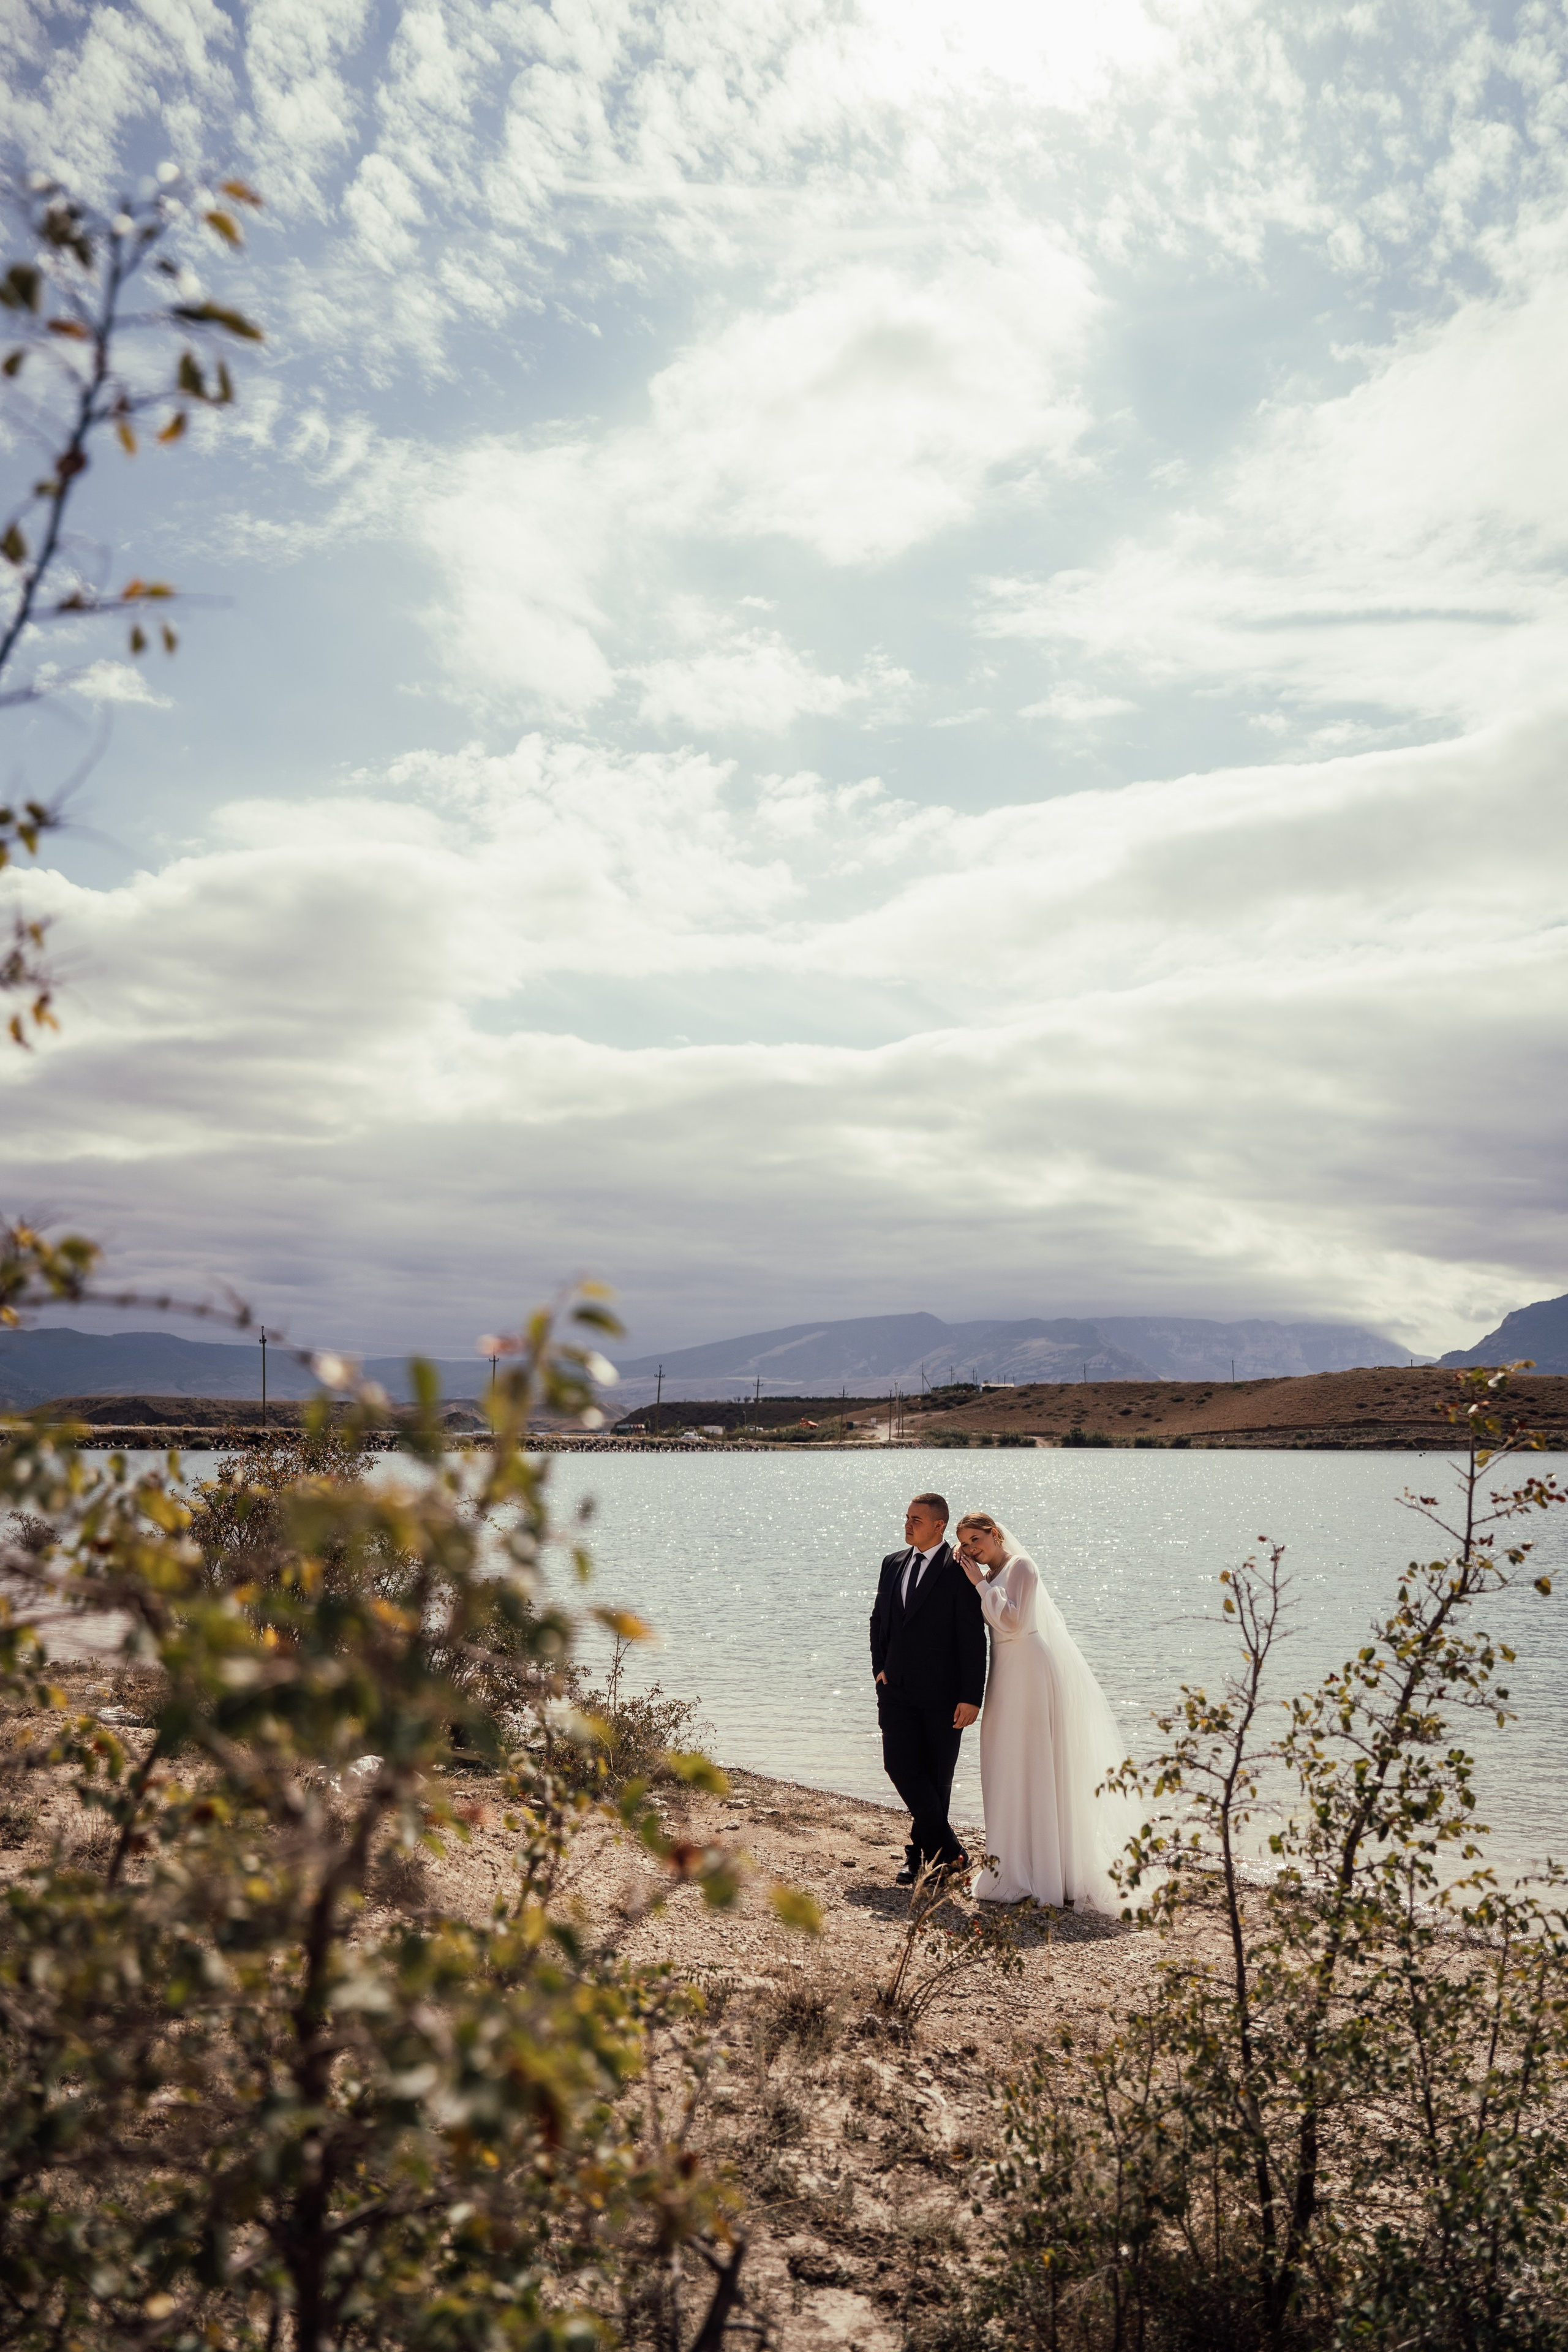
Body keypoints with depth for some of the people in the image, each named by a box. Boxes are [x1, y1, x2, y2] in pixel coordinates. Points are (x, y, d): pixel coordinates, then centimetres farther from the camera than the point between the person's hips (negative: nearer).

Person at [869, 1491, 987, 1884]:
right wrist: (880, 1668, 7)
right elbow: (879, 1620, 20)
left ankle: (919, 1854, 22)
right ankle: (948, 1850, 6)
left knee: (936, 1777, 6)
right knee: (899, 1765, -6)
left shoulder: (959, 1570, -11)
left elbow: (974, 1638, -12)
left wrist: (971, 1698, -15)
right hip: (898, 1688, 5)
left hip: (942, 1693, -5)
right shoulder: (894, 1562, 9)